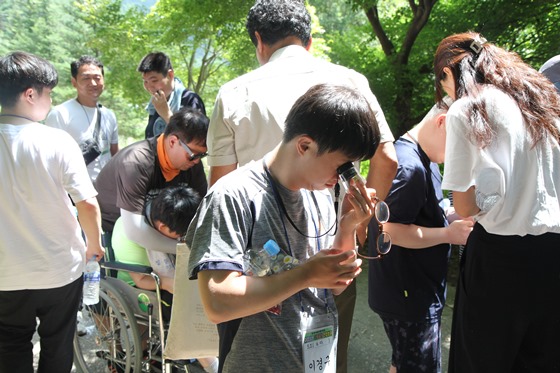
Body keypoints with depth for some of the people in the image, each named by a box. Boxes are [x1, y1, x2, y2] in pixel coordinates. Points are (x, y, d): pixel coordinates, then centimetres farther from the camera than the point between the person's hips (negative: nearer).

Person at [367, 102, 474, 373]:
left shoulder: (424, 160, 10)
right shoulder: (408, 166, -23)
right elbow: (391, 231, -27)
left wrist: (453, 217, 2)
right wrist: (449, 234, -19)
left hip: (416, 293, 10)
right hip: (409, 298, -10)